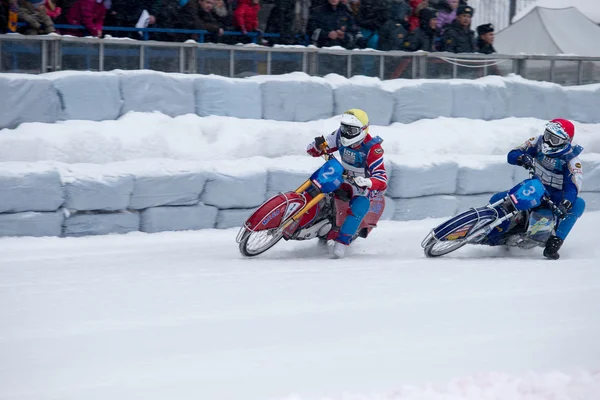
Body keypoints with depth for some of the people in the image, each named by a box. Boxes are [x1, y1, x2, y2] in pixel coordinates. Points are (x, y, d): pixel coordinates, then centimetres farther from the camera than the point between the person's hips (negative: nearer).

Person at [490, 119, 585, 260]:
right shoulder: (538, 142, -7)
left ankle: (554, 243, -40)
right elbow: (511, 155, -7)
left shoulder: (570, 158, -20)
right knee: (496, 200, -12)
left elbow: (573, 186, -31)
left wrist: (565, 204, -51)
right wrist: (522, 158, -32)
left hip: (557, 196, -4)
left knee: (578, 204, -35)